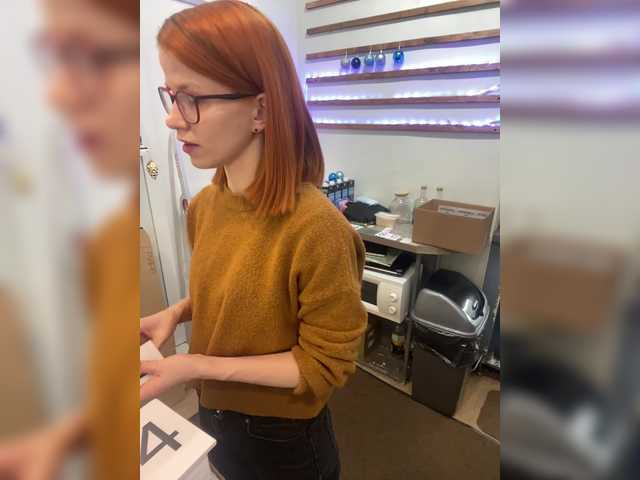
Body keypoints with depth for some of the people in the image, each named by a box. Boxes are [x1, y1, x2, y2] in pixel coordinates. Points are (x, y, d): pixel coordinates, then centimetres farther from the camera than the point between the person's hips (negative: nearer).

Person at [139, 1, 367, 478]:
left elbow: (325, 365, -23)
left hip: (283, 438, -5)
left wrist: (198, 367, -25)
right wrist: (175, 312, -11)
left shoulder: (316, 228, -33)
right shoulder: (204, 205, -10)